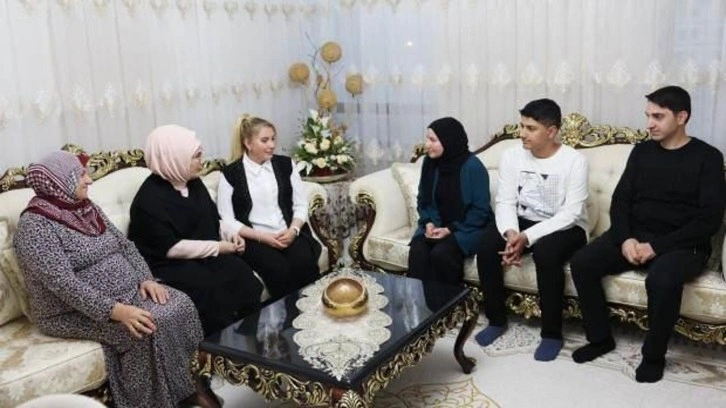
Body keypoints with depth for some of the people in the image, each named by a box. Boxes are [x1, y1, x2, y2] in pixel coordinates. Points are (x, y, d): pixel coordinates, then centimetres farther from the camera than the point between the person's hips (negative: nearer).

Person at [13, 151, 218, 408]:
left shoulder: (86, 208, 10)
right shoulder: (35, 225, -16)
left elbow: (124, 245, 11)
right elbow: (64, 283, -25)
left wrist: (146, 279, -6)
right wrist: (115, 310, -32)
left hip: (127, 291, 8)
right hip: (77, 311, -8)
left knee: (180, 305, -13)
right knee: (150, 327, -28)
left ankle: (184, 384, -4)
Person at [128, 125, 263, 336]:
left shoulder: (193, 183, 8)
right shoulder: (150, 199, -15)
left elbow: (210, 220, 21)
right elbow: (170, 248, -21)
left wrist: (229, 235, -1)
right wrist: (217, 247, -18)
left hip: (204, 255, 7)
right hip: (166, 265, -7)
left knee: (241, 275, -20)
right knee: (213, 290, -30)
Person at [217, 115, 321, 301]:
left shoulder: (286, 164, 10)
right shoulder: (230, 174, 0)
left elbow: (301, 204, 10)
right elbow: (228, 221, -2)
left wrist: (293, 230, -10)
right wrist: (262, 236, -13)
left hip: (289, 234, 3)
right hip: (254, 240, -2)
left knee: (305, 264, -28)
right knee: (279, 269, -30)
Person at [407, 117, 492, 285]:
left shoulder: (473, 167, -14)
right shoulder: (429, 163, 2)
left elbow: (480, 210, -13)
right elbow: (423, 200, 11)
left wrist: (451, 229, -19)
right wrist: (428, 223, -8)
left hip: (467, 228, -4)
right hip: (437, 225, 5)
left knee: (441, 253, -31)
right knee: (417, 250, -26)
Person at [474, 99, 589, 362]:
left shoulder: (574, 161, -16)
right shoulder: (511, 156, -3)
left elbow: (571, 214, -22)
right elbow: (505, 202, -5)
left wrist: (527, 237, -32)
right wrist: (511, 233, -27)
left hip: (565, 228, -4)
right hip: (523, 223, 4)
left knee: (545, 252, -36)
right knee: (486, 245, -22)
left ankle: (552, 333, -17)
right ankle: (497, 320, -3)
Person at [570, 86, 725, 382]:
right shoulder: (641, 151, 10)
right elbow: (621, 200, 7)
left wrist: (657, 246, -20)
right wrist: (626, 238, -13)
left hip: (682, 245, -5)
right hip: (634, 236, 5)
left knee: (661, 278, -37)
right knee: (581, 263, -18)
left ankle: (654, 356, -12)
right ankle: (600, 338, 0)